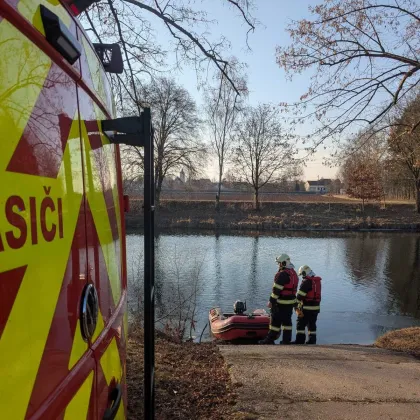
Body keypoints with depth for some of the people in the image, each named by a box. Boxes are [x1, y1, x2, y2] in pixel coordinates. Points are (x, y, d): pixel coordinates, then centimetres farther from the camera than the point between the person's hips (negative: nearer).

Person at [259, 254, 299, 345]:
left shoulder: (282, 274, -18)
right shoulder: (294, 273, 12)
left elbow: (277, 289, -19)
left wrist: (271, 301, -15)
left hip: (281, 303, -9)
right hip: (291, 301, 9)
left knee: (275, 321, -2)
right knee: (287, 321, 12)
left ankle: (270, 339, 4)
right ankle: (286, 340, 16)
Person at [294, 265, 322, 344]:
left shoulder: (306, 282, -15)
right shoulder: (317, 281, 11)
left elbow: (300, 296, -17)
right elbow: (316, 294, 15)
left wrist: (297, 307, -13)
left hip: (306, 308, -8)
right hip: (316, 307, 8)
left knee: (301, 324, -2)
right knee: (312, 324, 16)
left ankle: (300, 341, -2)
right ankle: (312, 341, 21)